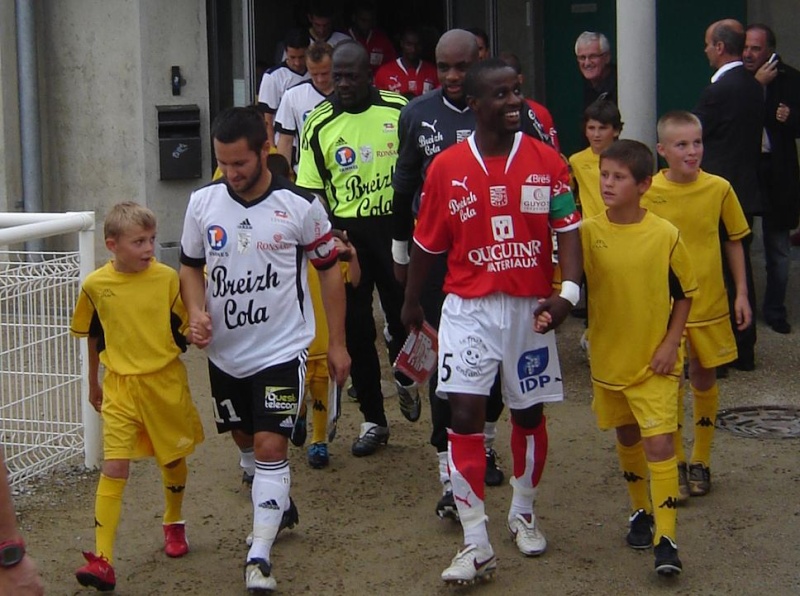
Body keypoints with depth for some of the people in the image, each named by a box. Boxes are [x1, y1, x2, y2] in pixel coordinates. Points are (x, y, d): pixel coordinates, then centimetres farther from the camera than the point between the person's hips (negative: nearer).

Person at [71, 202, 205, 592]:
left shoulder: (167, 278, -8)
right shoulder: (95, 285, -5)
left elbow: (184, 327, 1)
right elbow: (93, 337, 11)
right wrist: (93, 384, 20)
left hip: (166, 381, 1)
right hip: (120, 386, -1)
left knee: (174, 458, 16)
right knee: (114, 467, -9)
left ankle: (174, 524, 44)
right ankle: (102, 561, -10)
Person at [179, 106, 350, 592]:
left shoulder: (301, 206, -12)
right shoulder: (203, 203, -3)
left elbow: (330, 270, -1)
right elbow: (191, 265, 11)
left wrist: (337, 344, 0)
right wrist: (197, 311, -9)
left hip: (281, 349, -5)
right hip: (225, 352, 5)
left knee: (271, 446, -12)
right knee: (245, 439, 19)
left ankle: (259, 555, -7)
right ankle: (281, 506, 45)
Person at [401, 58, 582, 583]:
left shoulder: (547, 161, -2)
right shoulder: (447, 167, -2)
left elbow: (568, 229, -6)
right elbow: (427, 242, 7)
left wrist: (568, 290, -20)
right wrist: (412, 302, 16)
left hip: (530, 306, 1)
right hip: (469, 308, -1)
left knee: (529, 412, 13)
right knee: (464, 412, -10)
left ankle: (524, 514, 36)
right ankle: (476, 544, -4)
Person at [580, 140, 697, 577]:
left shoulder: (665, 235, -10)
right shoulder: (587, 234, -7)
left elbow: (684, 293, 0)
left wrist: (670, 343, -7)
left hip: (654, 361, -3)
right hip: (608, 358, 3)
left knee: (659, 443, -10)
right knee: (626, 439, 18)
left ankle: (666, 539, -6)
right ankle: (640, 511, 39)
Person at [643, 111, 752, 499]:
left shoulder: (719, 188, -6)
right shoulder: (649, 193, -10)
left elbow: (734, 241, 5)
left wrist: (741, 293, 3)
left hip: (710, 304, 2)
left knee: (704, 379, 11)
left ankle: (700, 461, 27)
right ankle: (677, 464, 16)